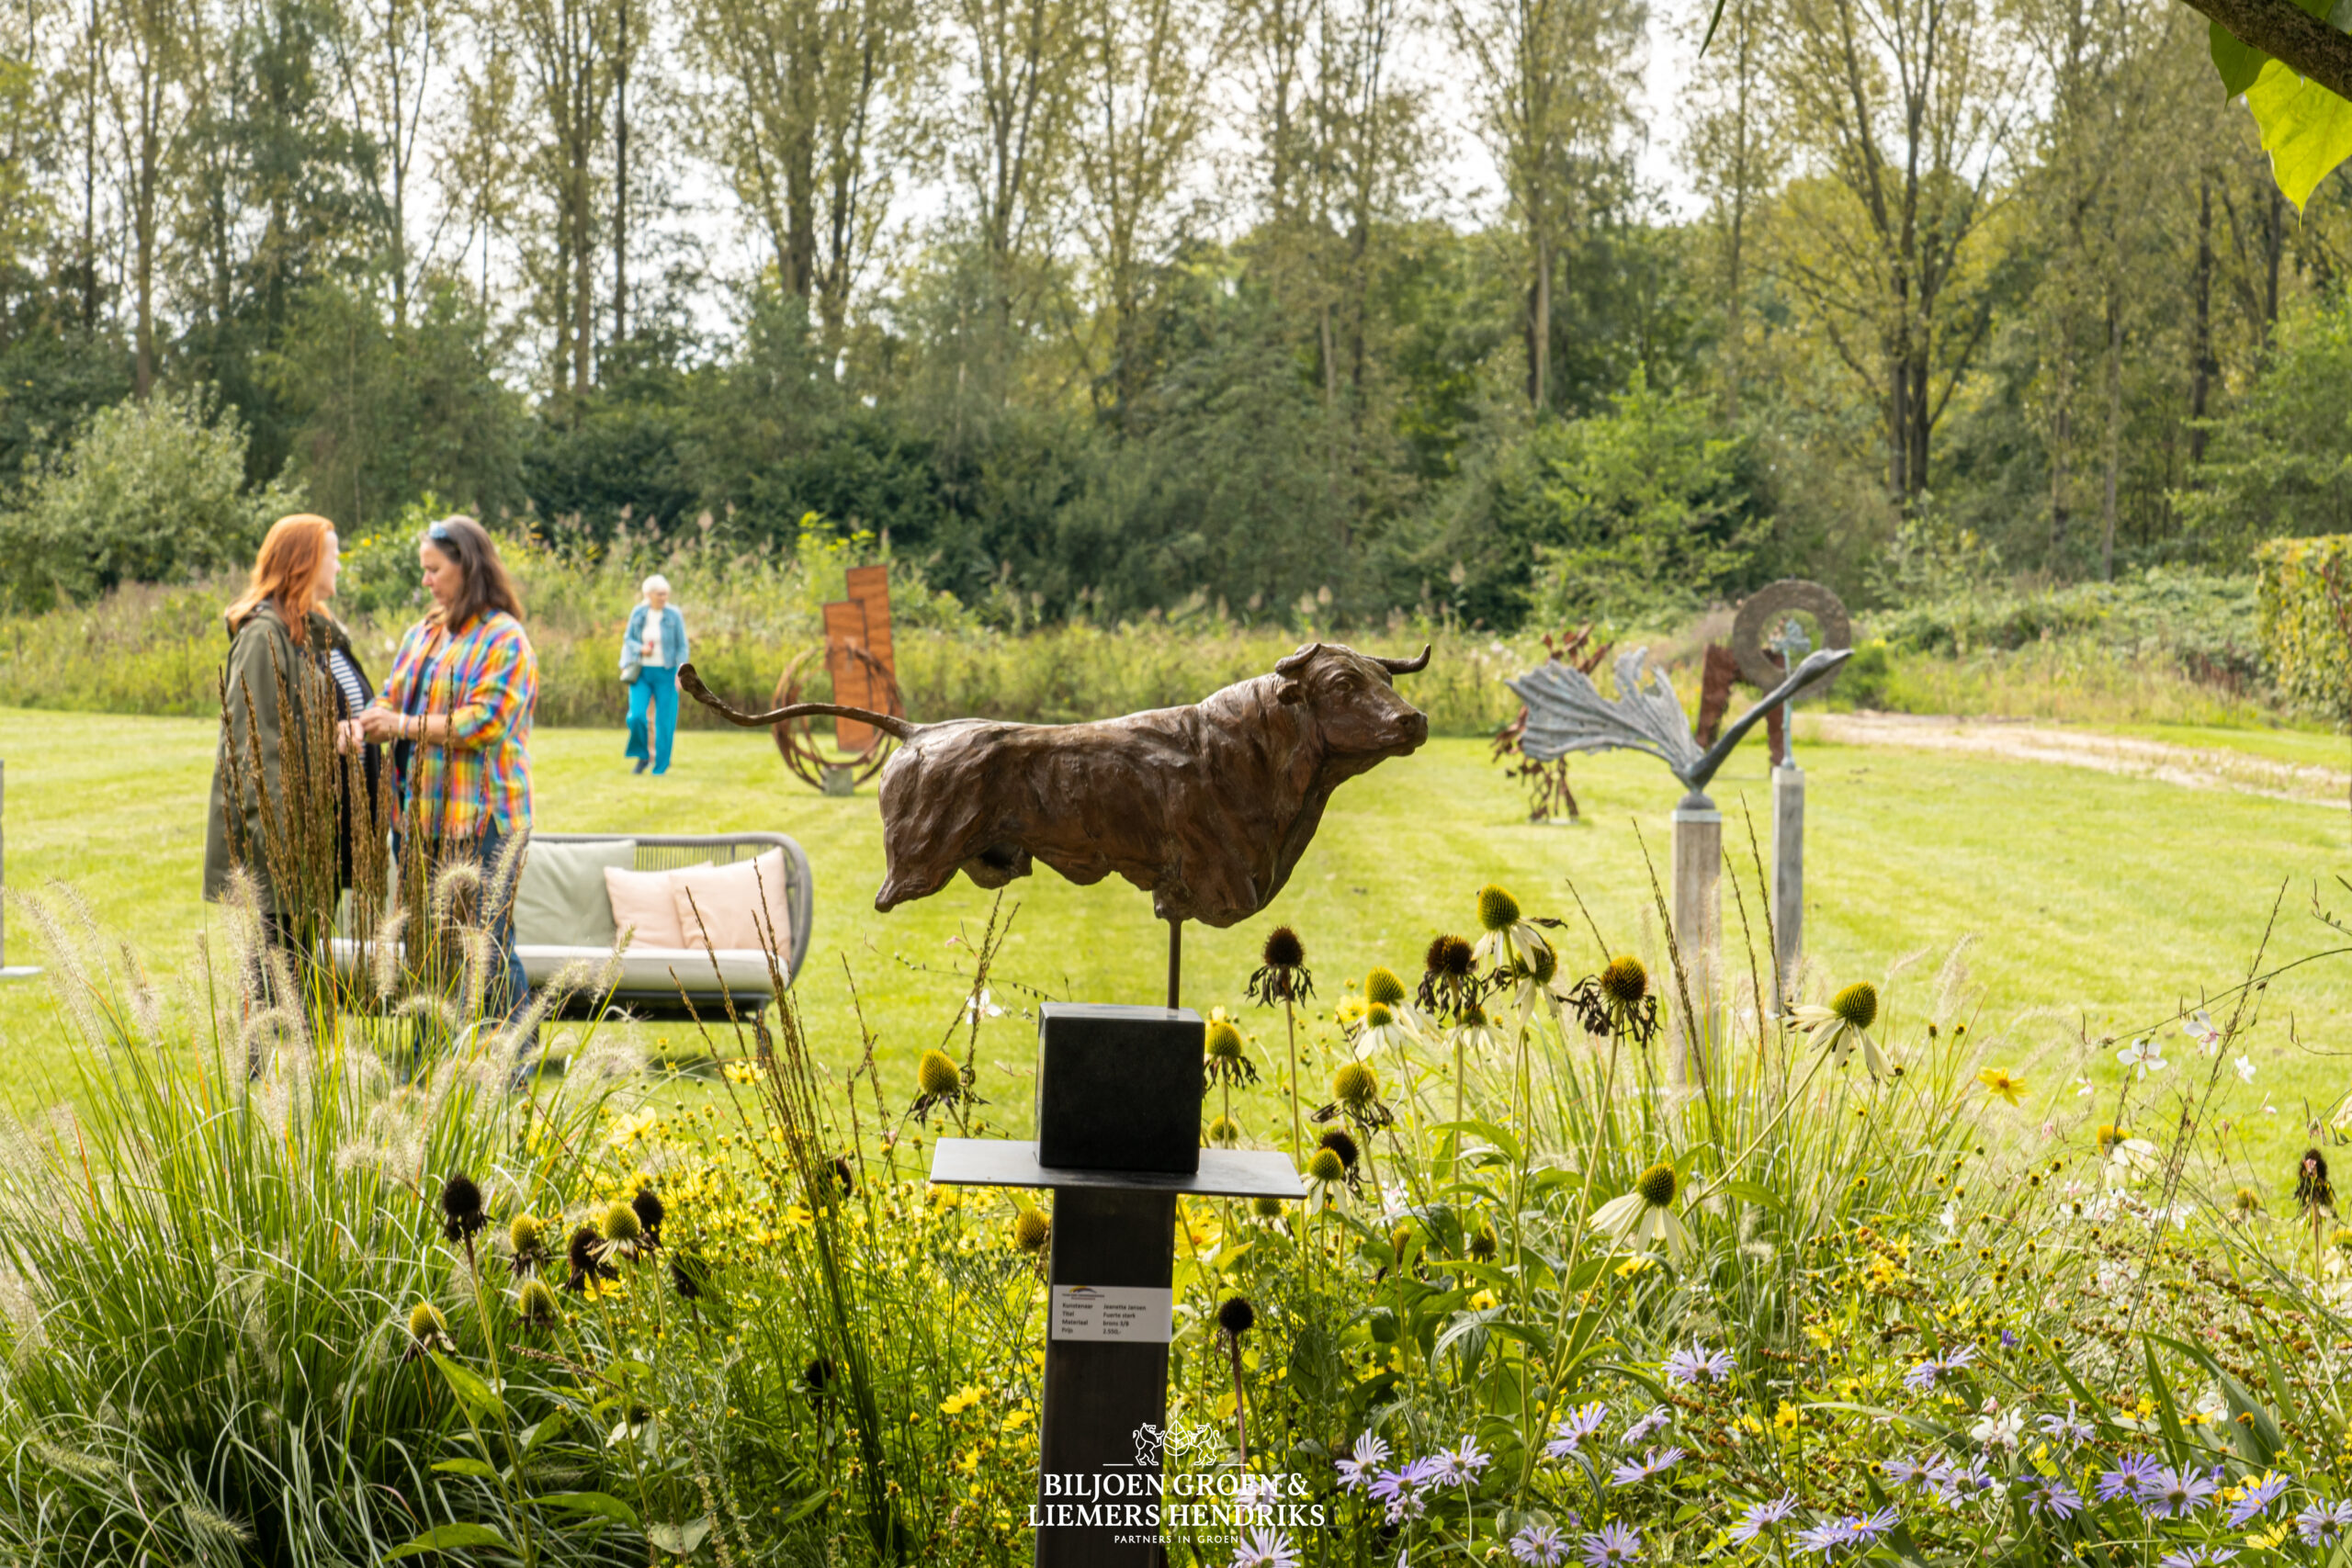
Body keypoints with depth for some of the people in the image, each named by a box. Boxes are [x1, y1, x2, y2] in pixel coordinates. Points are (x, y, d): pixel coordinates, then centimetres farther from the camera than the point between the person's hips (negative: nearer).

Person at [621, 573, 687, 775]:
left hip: (665, 673, -1)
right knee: (636, 716, -12)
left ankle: (661, 765, 12)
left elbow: (682, 646, -4)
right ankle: (642, 755, 12)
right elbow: (628, 639, 9)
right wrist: (640, 649, -12)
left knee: (665, 720, -1)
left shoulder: (674, 615, -7)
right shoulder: (638, 613, -1)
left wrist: (681, 672, -13)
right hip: (642, 672, 2)